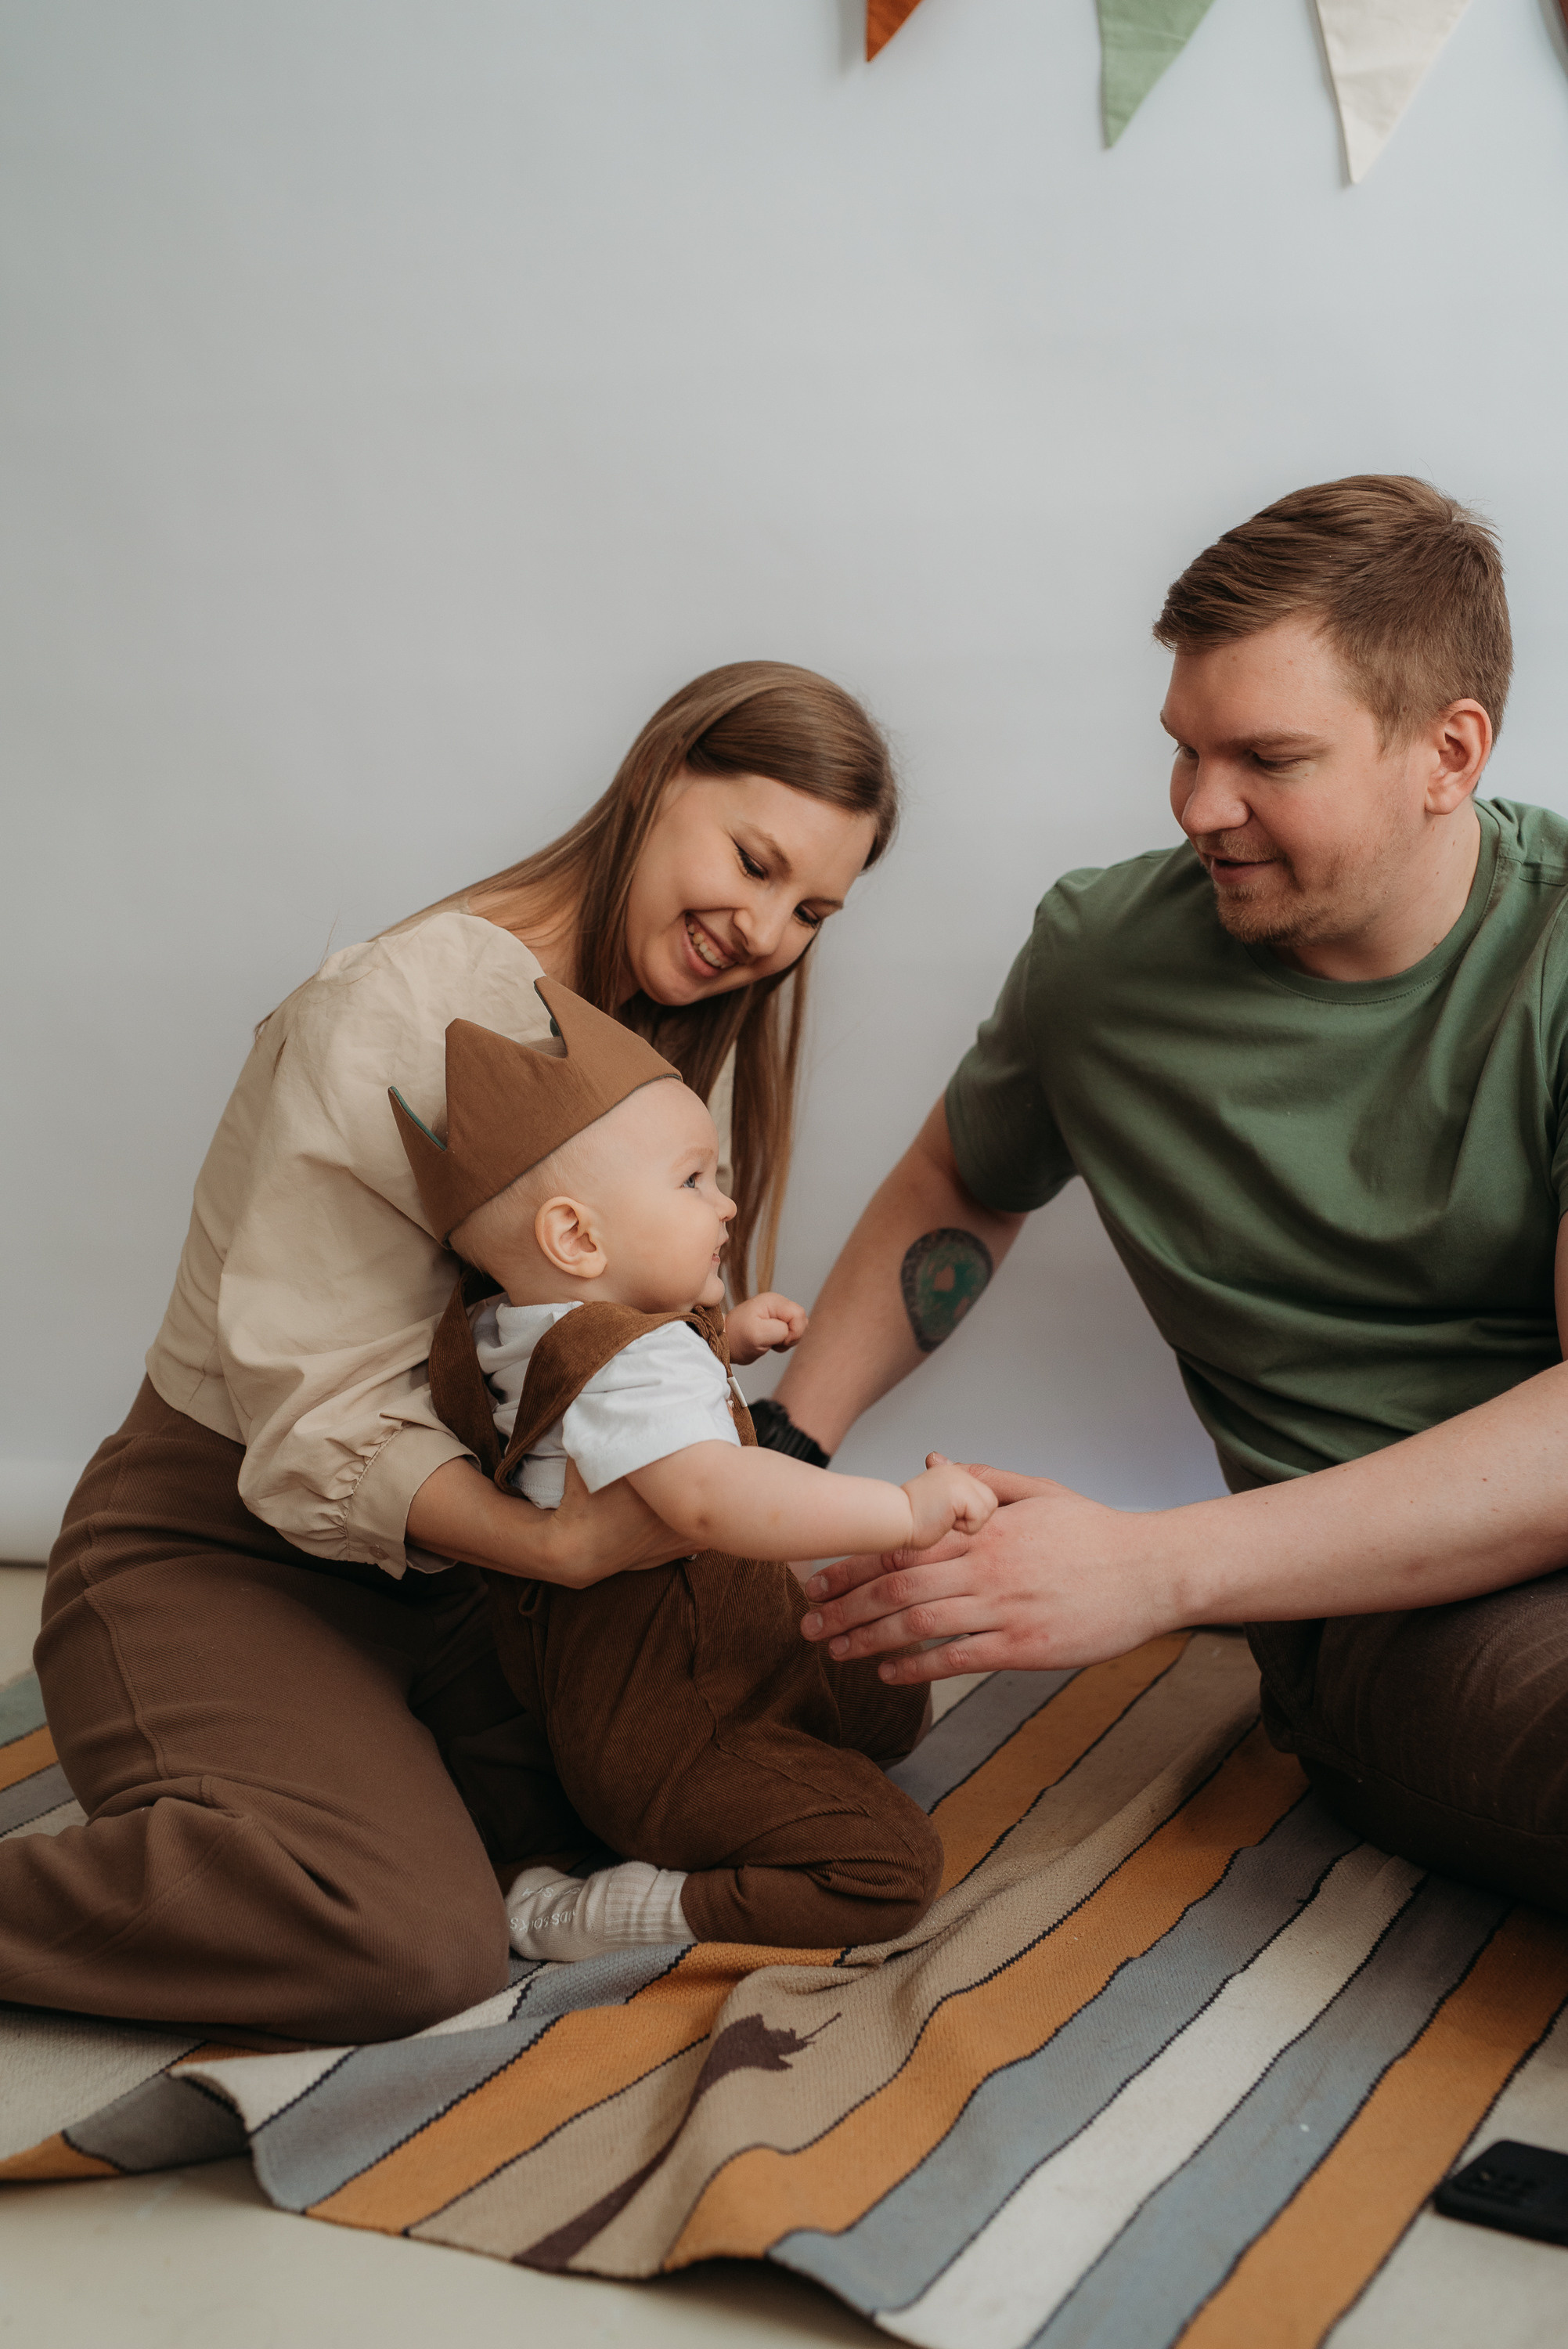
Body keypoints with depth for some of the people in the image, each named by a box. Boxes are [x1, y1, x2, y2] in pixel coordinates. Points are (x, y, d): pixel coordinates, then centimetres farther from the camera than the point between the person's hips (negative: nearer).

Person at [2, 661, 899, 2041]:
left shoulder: (674, 1044, 9)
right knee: (419, 1947, -29)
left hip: (462, 1553, 8)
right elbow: (322, 1422, -22)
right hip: (227, 1542, -8)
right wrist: (558, 1542, -37)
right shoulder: (398, 1017, -18)